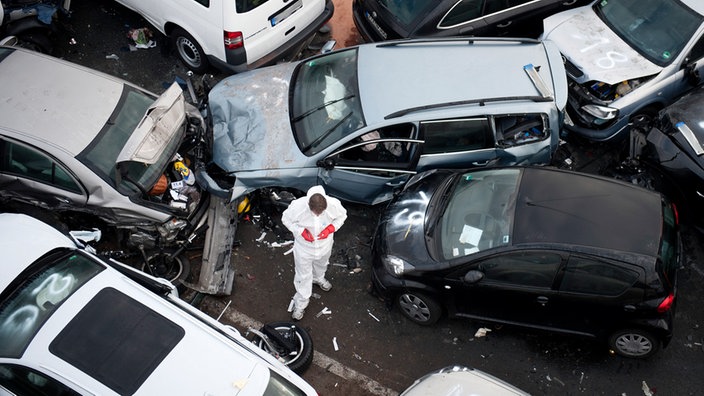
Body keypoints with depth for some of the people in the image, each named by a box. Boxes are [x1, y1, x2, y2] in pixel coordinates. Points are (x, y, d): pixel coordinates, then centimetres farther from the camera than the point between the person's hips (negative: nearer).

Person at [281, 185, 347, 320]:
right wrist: (301, 231, -29)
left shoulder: (334, 204, -32)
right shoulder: (298, 206, -35)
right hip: (304, 248, -2)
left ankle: (318, 278, 69)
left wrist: (330, 228, -26)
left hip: (325, 245, 3)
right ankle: (300, 304, 37)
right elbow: (286, 219, -15)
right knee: (303, 276, 14)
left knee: (321, 265, 34)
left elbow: (342, 216, -9)